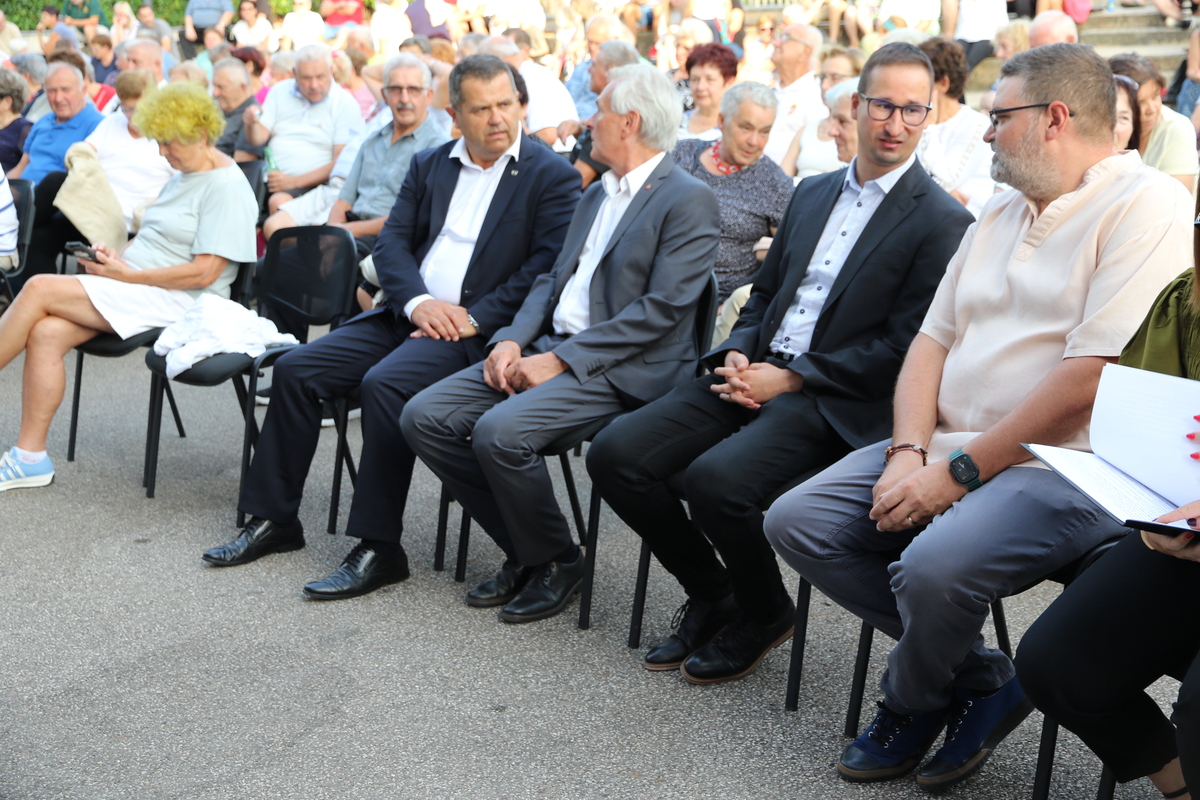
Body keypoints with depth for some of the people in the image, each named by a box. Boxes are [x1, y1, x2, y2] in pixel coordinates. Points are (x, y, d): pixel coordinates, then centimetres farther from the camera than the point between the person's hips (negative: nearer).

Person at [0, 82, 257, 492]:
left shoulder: (226, 188, -12)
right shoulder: (183, 175, 18)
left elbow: (204, 273, -18)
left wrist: (128, 275, -15)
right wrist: (119, 254, 2)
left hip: (175, 302, -9)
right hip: (135, 289, 9)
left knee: (39, 288, -19)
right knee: (45, 333, -15)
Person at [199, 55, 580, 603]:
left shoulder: (551, 176, -3)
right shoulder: (429, 166, 15)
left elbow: (547, 266, -13)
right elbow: (391, 243, 9)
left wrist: (473, 318, -19)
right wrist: (417, 301, -11)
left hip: (475, 330, -6)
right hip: (409, 315, 7)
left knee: (384, 384, -31)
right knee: (295, 369, -5)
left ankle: (379, 548, -22)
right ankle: (273, 519, 7)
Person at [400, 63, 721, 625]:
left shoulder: (689, 200, -7)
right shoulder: (597, 194, 21)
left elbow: (661, 309, -17)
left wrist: (560, 359, -19)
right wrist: (511, 340, -1)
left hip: (621, 369, -8)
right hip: (552, 349, 9)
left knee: (500, 431, -30)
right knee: (423, 417, -6)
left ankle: (556, 561, -4)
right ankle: (522, 551, 5)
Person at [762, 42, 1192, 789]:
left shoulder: (1145, 204, -10)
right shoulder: (1001, 212, 17)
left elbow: (1090, 378, -20)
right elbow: (933, 339, 13)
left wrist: (958, 472, -18)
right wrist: (910, 453, -5)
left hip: (1061, 467, -8)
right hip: (948, 452, 8)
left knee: (934, 566, -33)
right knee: (795, 521, -6)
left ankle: (910, 705, 4)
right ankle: (980, 679, 3)